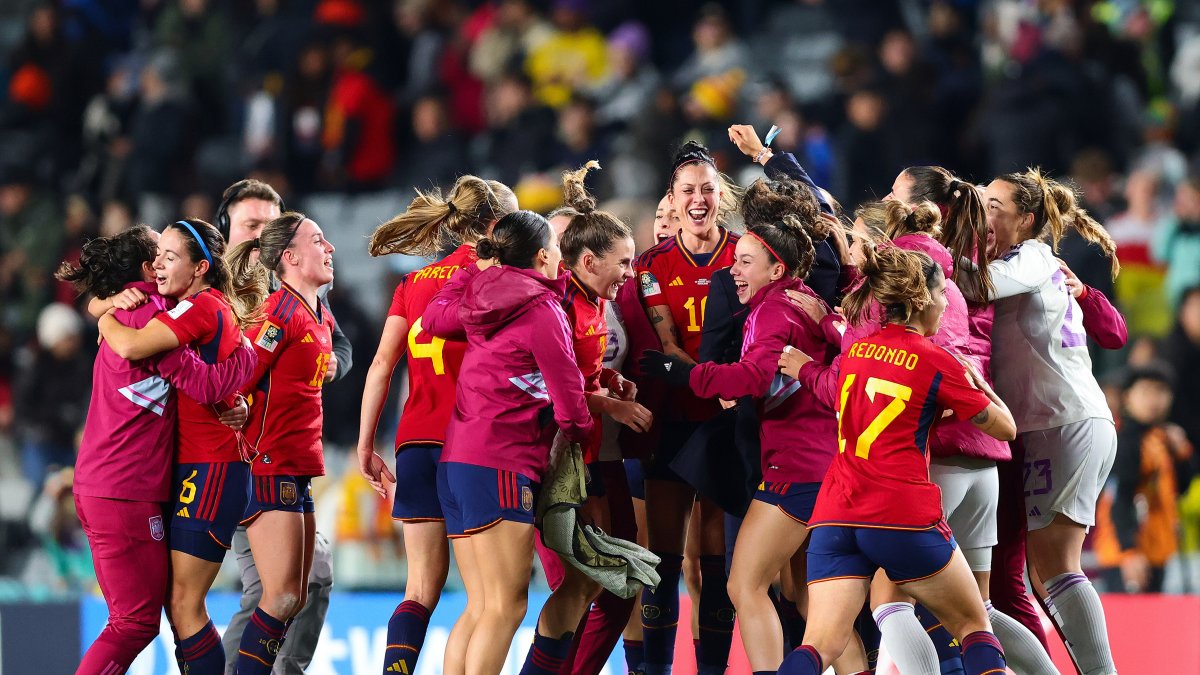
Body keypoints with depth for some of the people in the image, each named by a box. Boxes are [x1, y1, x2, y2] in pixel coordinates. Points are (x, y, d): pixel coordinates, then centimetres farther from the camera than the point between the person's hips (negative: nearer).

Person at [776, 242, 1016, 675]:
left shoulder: (854, 352, 14)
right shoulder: (936, 363, -2)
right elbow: (1005, 428, 7)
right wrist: (976, 379, 23)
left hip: (835, 517, 4)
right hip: (905, 516, -4)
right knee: (974, 625, 15)